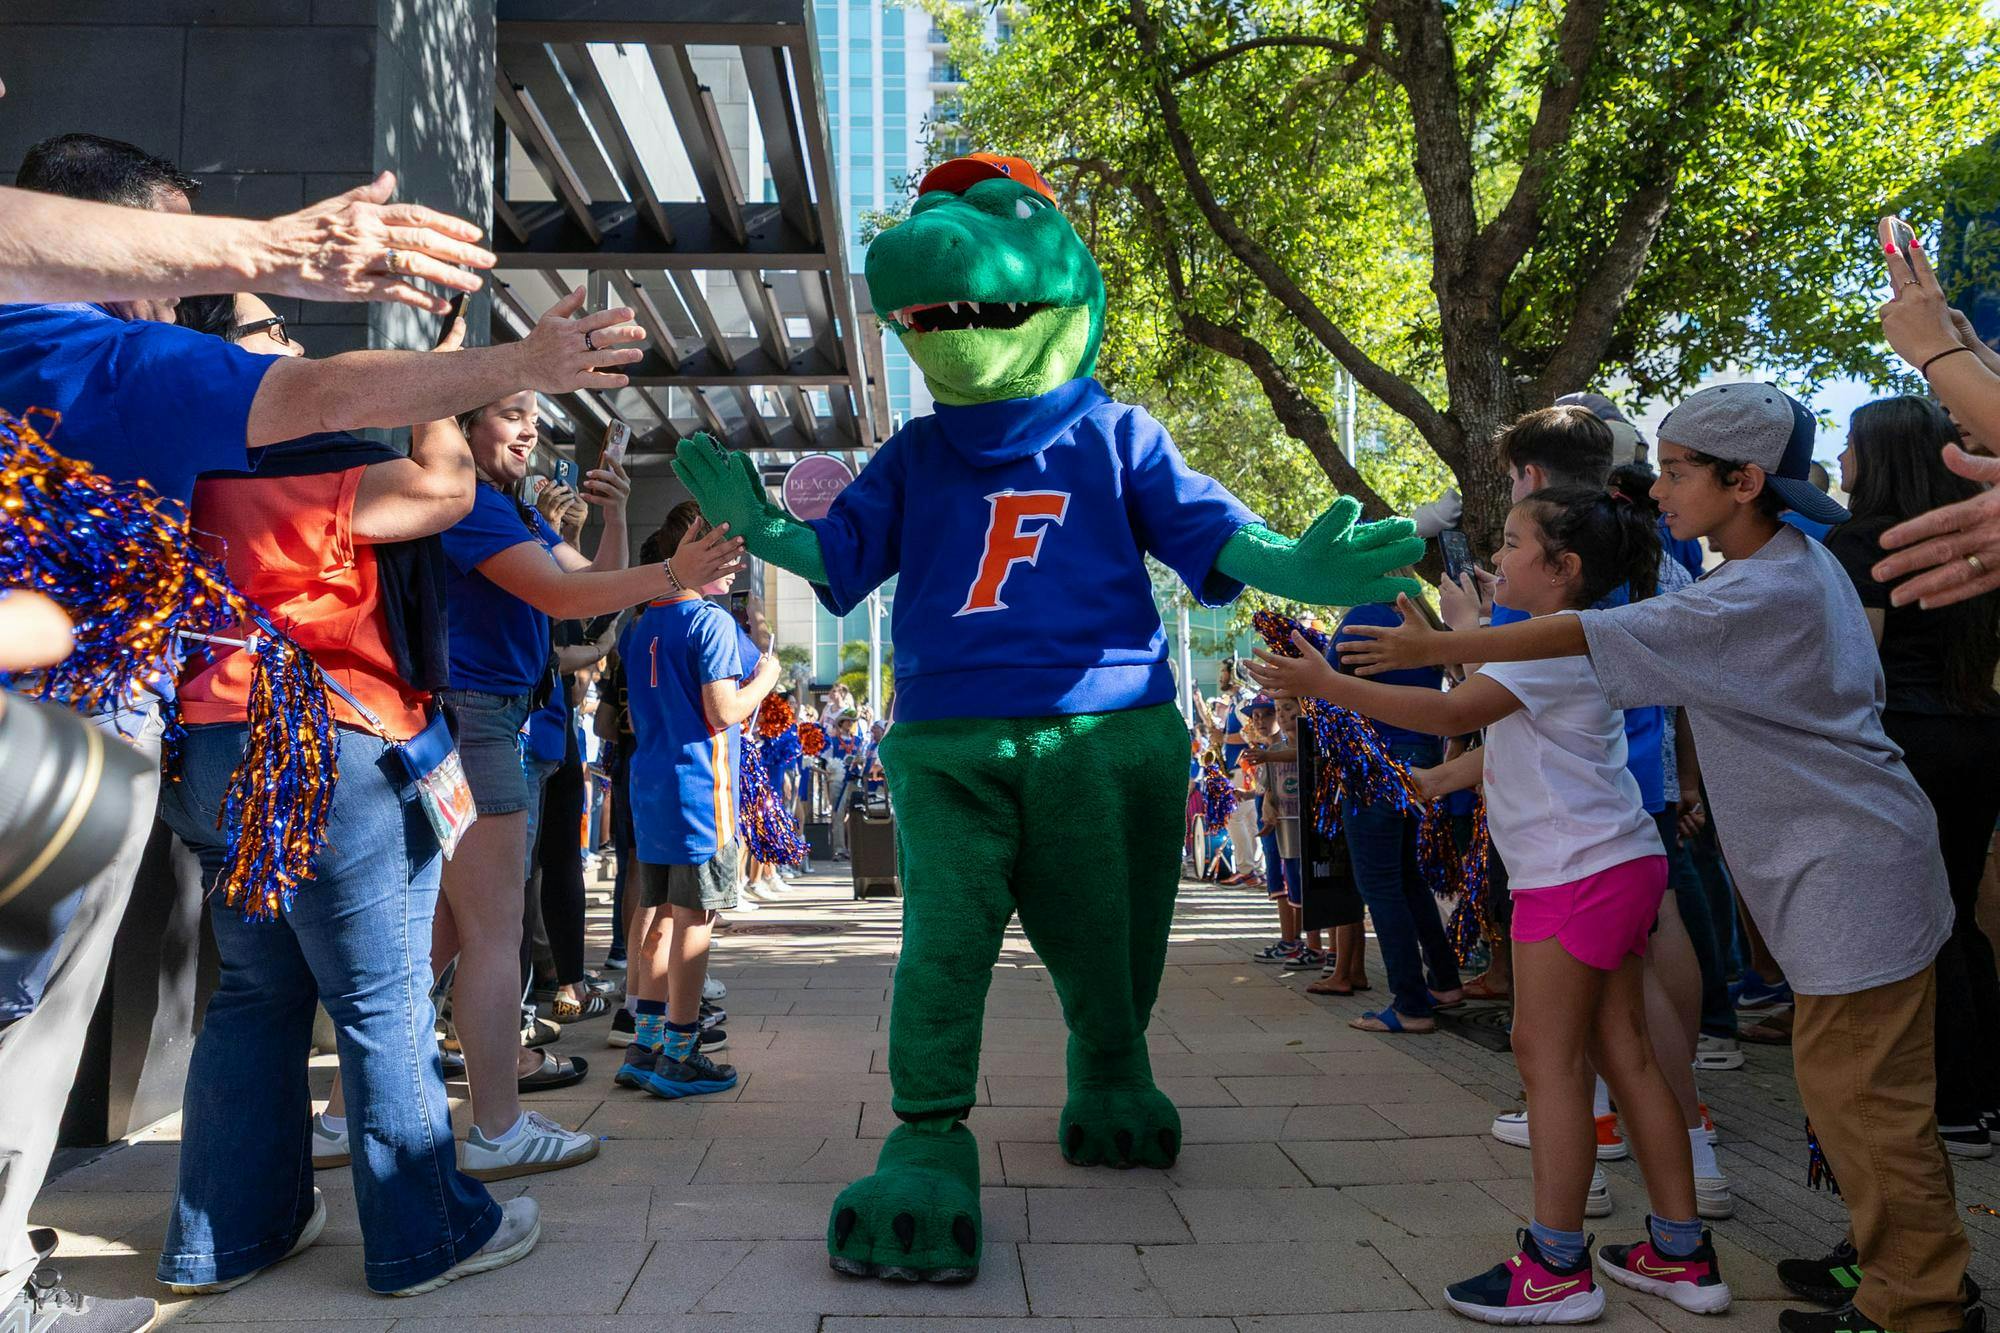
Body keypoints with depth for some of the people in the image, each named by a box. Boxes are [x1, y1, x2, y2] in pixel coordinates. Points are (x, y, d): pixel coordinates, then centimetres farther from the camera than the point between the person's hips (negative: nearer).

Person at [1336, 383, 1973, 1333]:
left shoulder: (1765, 594, -21)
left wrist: (1436, 647, -18)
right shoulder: (1803, 564, 11)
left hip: (1853, 870, -10)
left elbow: (1587, 637, -23)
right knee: (1861, 1081, 17)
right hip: (1855, 861, 10)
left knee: (1855, 1086, -2)